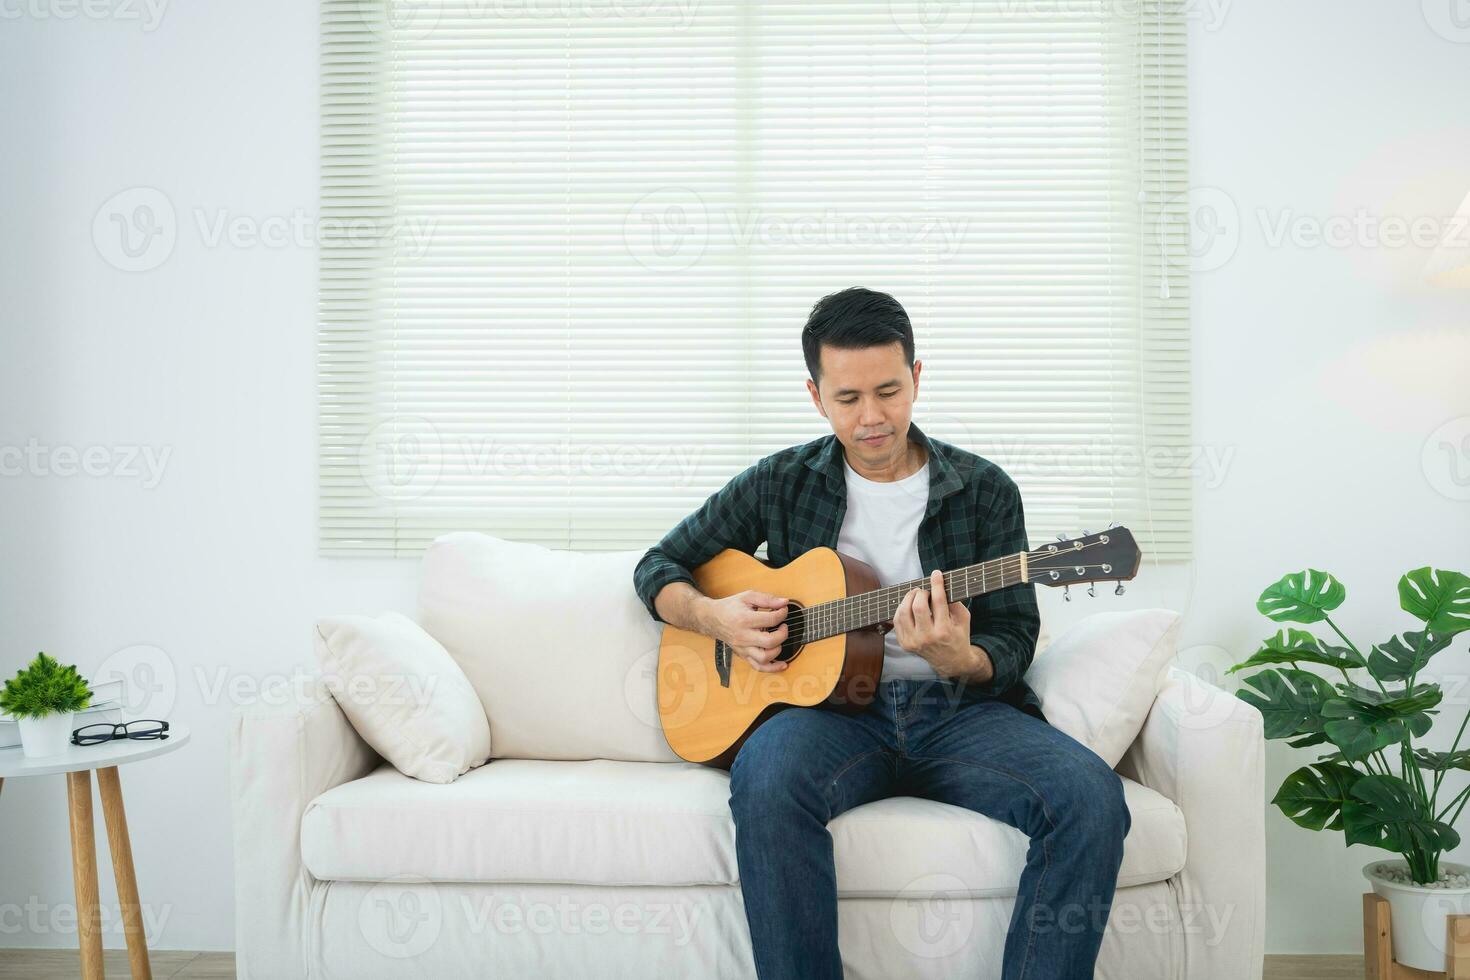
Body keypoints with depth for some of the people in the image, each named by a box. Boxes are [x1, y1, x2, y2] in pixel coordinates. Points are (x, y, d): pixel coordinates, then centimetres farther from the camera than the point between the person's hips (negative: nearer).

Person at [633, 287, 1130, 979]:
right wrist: (716, 617, -5)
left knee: (1092, 799, -29)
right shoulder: (782, 483, 9)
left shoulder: (985, 491, 8)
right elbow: (658, 566, 17)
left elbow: (1014, 644, 6)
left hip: (960, 712, 1)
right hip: (836, 708, 0)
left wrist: (958, 659, -19)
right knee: (766, 780, -36)